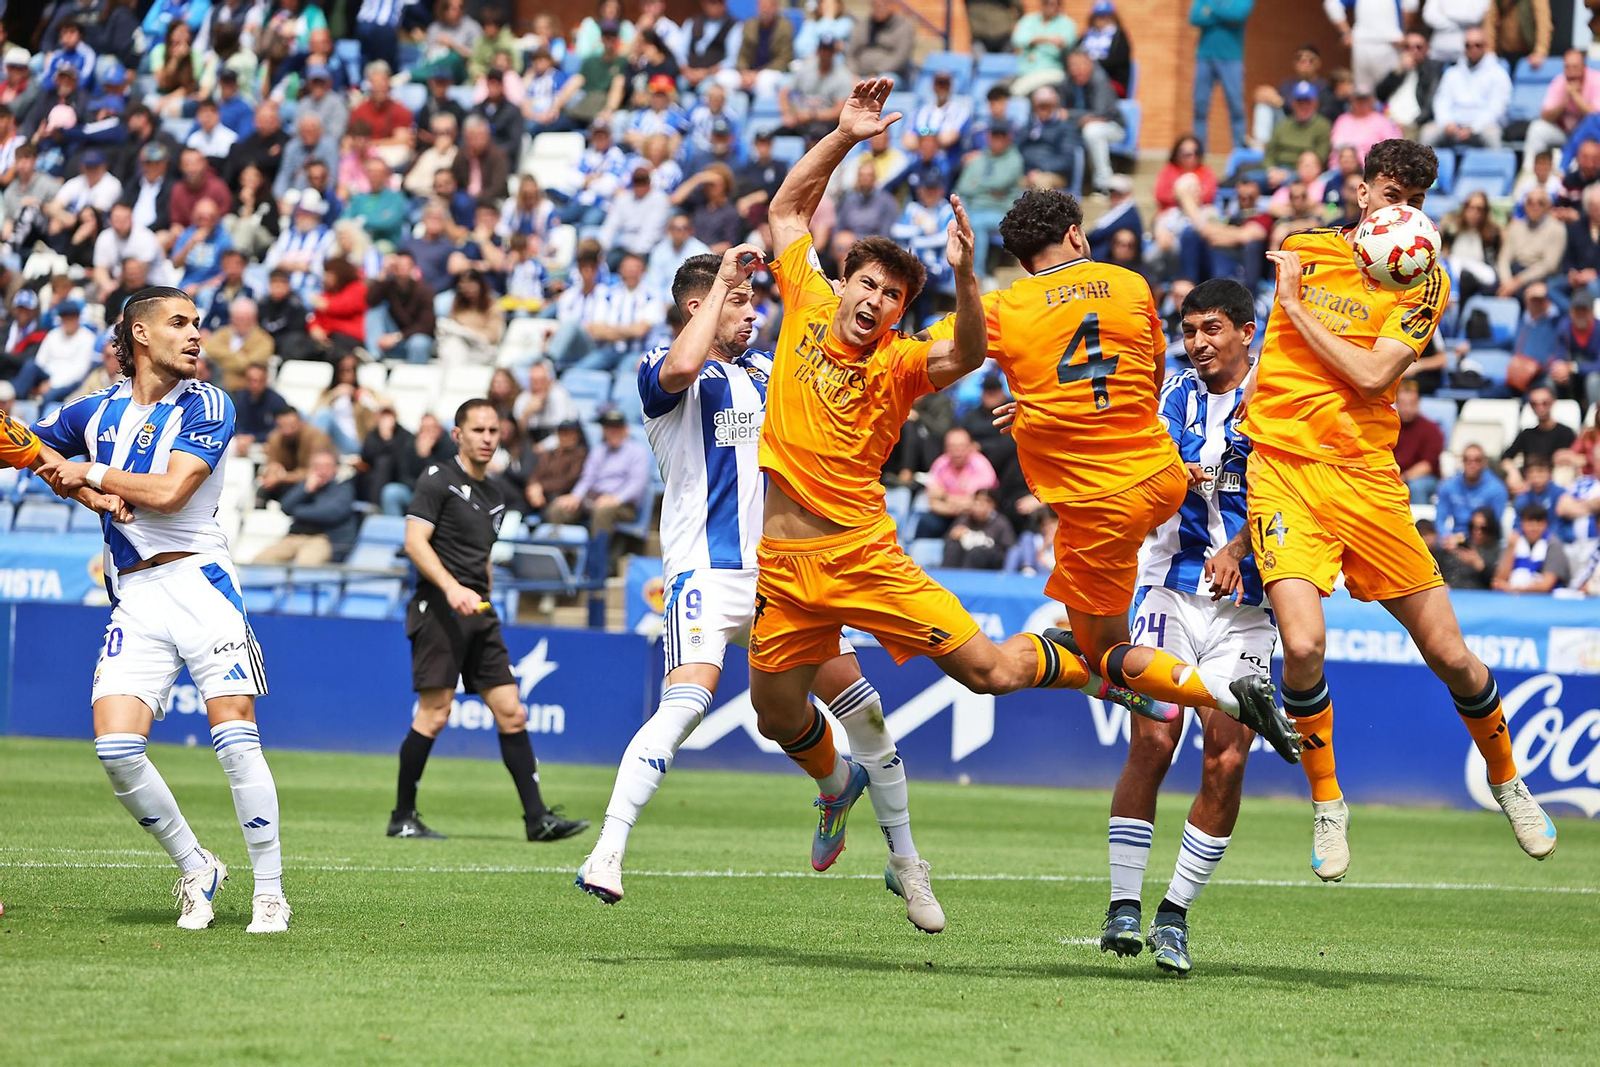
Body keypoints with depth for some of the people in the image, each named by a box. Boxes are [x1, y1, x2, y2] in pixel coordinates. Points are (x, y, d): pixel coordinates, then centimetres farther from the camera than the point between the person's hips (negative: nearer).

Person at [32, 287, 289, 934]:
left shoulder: (207, 406, 1)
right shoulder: (98, 411, 14)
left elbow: (169, 491, -11)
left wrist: (89, 473, 0)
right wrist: (58, 472, 5)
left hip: (199, 582, -4)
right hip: (134, 599, 4)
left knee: (235, 739, -13)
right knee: (116, 748, -11)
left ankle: (269, 893, -4)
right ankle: (195, 870, 9)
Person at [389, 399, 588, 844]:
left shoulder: (492, 496, 21)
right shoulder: (438, 480, -3)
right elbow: (415, 541, -13)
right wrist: (452, 588, -24)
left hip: (478, 612, 7)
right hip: (438, 608, -7)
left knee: (512, 713, 1)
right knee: (434, 714, -10)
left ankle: (537, 817, 0)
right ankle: (403, 817, 0)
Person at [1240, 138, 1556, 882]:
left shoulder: (1424, 282, 1)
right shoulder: (1301, 250, 7)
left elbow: (1372, 375, -13)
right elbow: (1251, 339, 24)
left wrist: (1297, 307, -8)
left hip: (1367, 478, 0)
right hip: (1281, 470, 0)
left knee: (1449, 654, 2)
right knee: (1303, 644, -22)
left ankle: (1506, 780, 31)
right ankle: (1326, 806, 0)